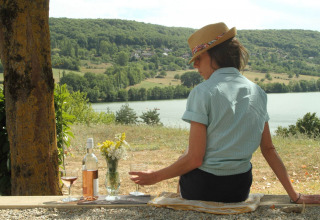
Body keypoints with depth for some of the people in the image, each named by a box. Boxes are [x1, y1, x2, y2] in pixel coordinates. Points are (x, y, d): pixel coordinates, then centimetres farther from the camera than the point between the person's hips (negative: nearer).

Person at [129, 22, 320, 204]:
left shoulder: (202, 93, -15)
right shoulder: (258, 93, 3)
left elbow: (194, 159, -16)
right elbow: (269, 149, 4)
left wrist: (156, 177, -3)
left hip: (202, 188, -5)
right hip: (240, 189, 5)